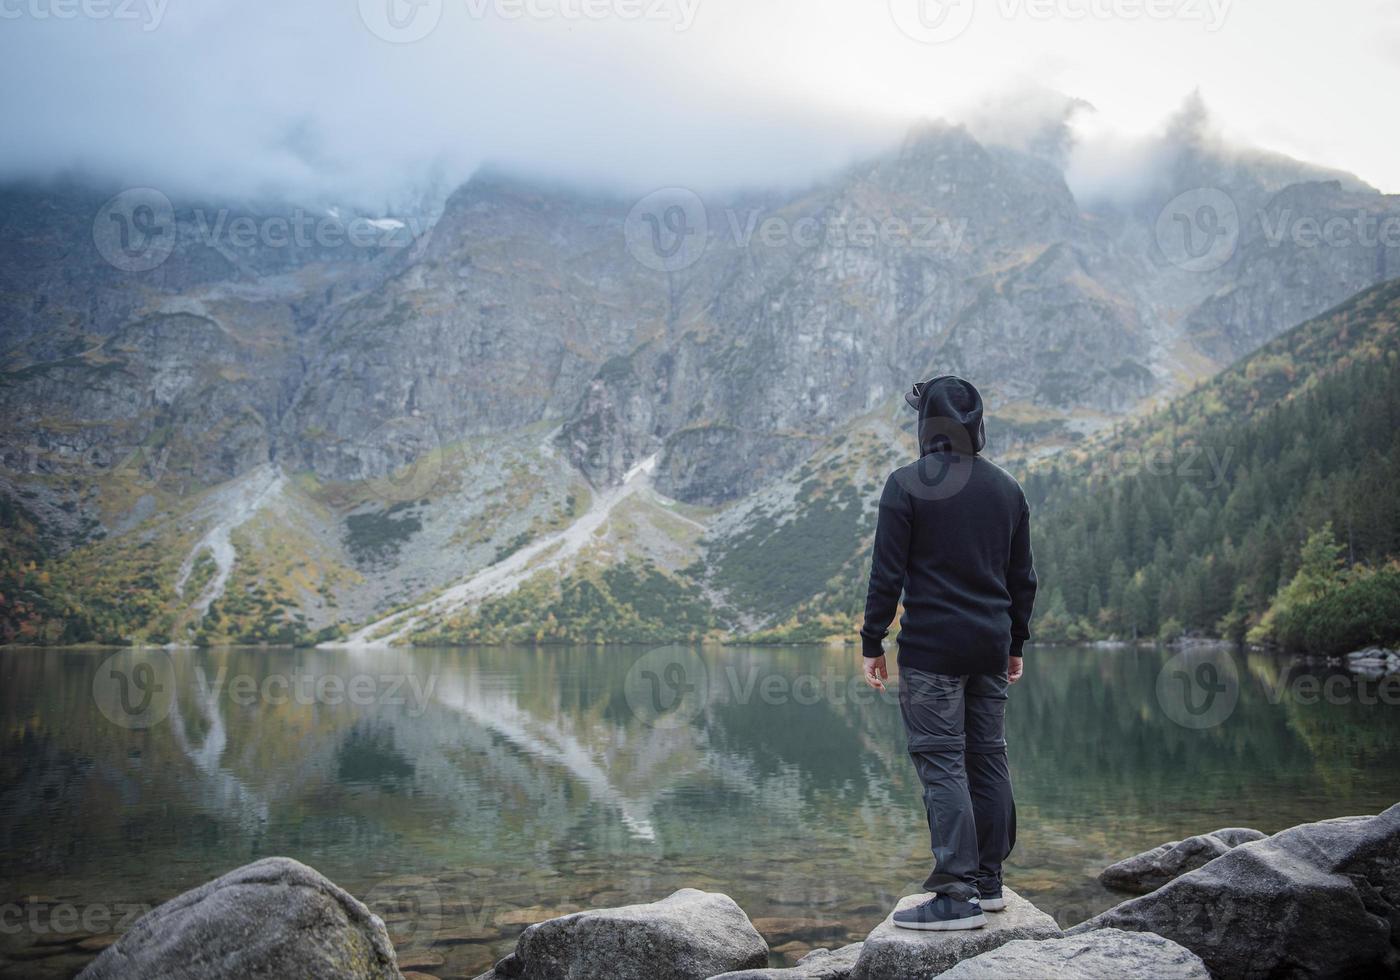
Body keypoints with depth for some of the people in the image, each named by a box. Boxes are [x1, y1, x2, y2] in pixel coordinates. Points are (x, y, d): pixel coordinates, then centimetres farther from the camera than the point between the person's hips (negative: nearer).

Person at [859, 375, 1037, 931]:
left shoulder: (907, 485, -6)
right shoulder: (1007, 489, 12)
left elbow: (887, 573, -9)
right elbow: (1023, 577, 15)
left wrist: (872, 642, -3)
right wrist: (1015, 643, 23)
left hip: (931, 646, -6)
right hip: (991, 645, 6)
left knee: (941, 761, -6)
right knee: (988, 756, 11)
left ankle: (958, 895, -8)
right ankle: (988, 880, 19)